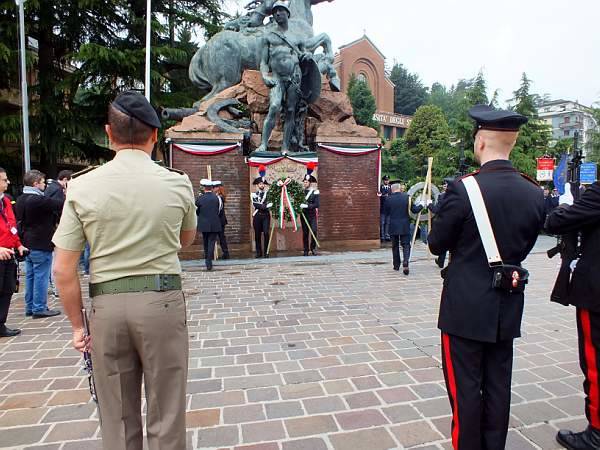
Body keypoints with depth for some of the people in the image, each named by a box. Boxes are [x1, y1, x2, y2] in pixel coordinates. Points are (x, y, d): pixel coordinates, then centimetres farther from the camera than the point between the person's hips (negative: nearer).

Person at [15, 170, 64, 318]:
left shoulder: (20, 200, 10)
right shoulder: (39, 200, -20)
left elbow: (19, 220, 19)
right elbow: (61, 205, -19)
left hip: (27, 244, 9)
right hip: (41, 245, -9)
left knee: (30, 276, 14)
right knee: (41, 277, -3)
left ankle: (30, 307, 21)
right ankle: (39, 309, 2)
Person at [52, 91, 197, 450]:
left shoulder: (82, 187, -4)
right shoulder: (178, 184, -5)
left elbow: (63, 271, -3)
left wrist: (78, 323, 8)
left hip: (107, 304, 1)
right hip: (162, 301, -1)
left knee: (117, 418, 18)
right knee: (166, 413, 13)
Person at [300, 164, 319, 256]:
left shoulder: (315, 192, -1)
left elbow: (316, 204, -11)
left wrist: (306, 205, -20)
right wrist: (300, 205, -11)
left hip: (313, 215, -2)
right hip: (304, 215, 3)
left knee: (314, 231, -12)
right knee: (305, 233, 3)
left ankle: (313, 248, 5)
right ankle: (306, 250, 9)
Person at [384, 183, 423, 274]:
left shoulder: (389, 199, -6)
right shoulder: (407, 197, -6)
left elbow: (386, 212, 4)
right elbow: (414, 210, -2)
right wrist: (421, 206, 16)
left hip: (393, 227, 1)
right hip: (405, 226, -1)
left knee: (395, 246, 14)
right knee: (406, 245, 3)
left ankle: (396, 265, 20)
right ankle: (405, 263, -17)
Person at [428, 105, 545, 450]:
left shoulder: (463, 189, -19)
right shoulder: (534, 193, -2)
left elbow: (436, 244, -8)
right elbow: (524, 247, 8)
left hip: (466, 307, -5)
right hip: (507, 306, 6)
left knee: (465, 387, 9)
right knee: (498, 384, 18)